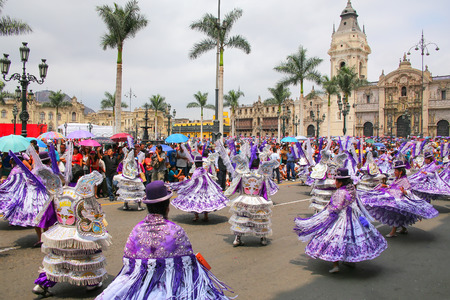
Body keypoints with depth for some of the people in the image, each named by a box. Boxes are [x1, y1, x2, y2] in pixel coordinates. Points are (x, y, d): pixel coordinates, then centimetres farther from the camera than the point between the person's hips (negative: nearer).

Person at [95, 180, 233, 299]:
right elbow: (188, 262, -8)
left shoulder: (137, 230, -4)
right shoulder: (176, 231, -11)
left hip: (141, 285, 3)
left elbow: (128, 263, 0)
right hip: (173, 284, -2)